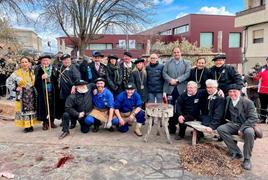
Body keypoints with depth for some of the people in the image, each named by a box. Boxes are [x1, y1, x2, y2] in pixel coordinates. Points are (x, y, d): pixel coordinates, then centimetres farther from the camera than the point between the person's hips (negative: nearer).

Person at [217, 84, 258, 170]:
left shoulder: (248, 102, -11)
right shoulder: (228, 99, 4)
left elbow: (253, 118, -15)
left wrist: (242, 129, -24)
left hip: (246, 125, -4)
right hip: (234, 125, 5)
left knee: (249, 132, -37)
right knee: (220, 129, -21)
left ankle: (247, 159, -17)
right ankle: (236, 153, -12)